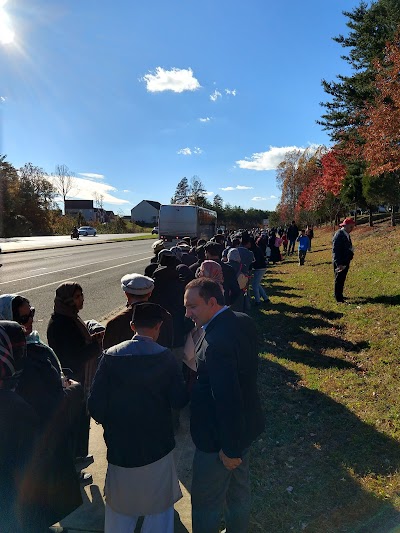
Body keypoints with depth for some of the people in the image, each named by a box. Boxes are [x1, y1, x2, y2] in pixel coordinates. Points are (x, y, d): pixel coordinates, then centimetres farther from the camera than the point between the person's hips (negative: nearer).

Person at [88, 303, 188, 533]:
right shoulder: (165, 357, -15)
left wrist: (111, 423, 9)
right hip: (157, 445, -1)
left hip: (120, 447, 2)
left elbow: (96, 406, -10)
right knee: (160, 507, 20)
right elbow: (180, 401, -12)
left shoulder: (111, 356, -11)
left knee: (119, 509, 23)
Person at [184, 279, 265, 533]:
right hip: (246, 424, 9)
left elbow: (228, 400, -31)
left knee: (206, 503, 16)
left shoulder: (216, 342, -34)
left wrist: (229, 448, -17)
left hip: (221, 436, -9)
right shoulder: (244, 321, -6)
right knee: (239, 489, 30)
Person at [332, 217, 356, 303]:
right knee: (339, 280, 0)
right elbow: (335, 250, -22)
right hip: (340, 263, -9)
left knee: (342, 280, 17)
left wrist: (348, 262, 18)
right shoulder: (338, 235, -18)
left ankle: (340, 295, 29)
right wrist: (339, 264, -25)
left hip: (345, 262, 9)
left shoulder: (346, 234, 11)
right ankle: (338, 298, 8)